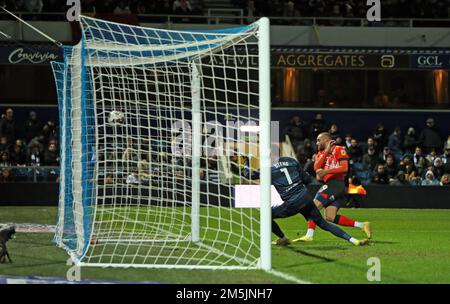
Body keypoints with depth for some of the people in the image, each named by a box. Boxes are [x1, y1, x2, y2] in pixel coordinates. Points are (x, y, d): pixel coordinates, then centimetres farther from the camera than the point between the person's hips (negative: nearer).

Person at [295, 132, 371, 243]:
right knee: (330, 217, -3)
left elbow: (344, 168, -12)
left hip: (336, 183, -9)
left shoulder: (339, 150, 0)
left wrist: (326, 171, -21)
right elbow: (316, 168, 4)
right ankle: (361, 225, -2)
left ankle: (309, 235, -22)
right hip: (330, 185, 9)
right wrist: (326, 151, -4)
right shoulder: (321, 153, 22)